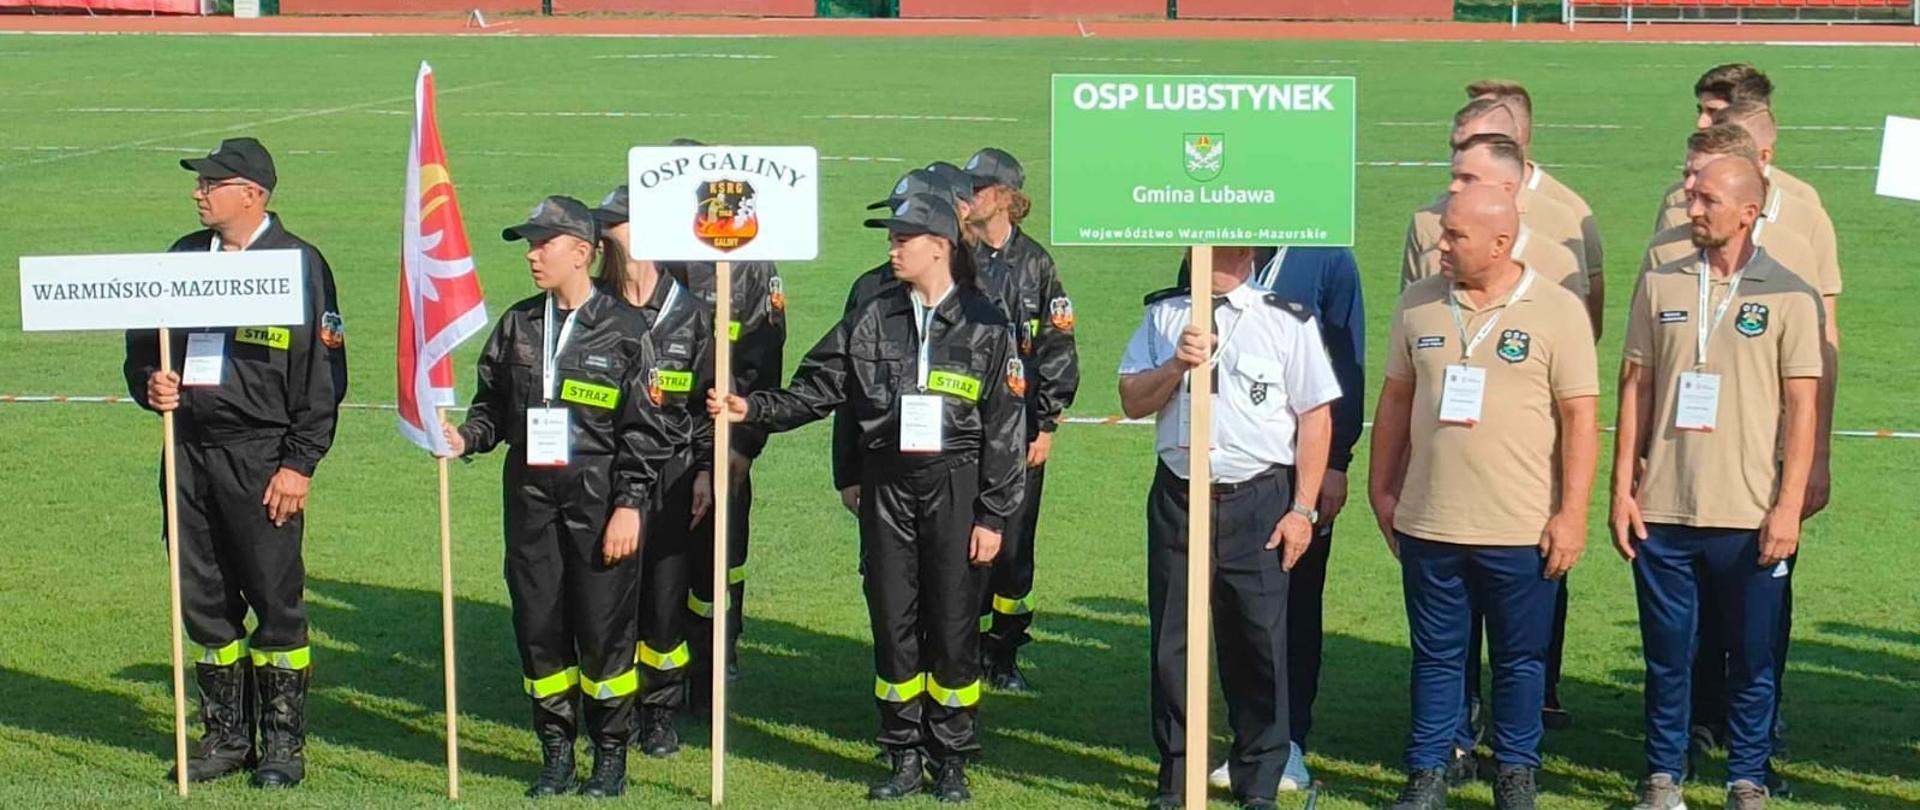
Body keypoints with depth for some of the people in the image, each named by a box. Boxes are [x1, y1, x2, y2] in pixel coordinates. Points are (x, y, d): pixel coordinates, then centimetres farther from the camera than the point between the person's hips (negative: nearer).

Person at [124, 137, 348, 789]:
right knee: (203, 600, 11)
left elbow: (323, 374, -6)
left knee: (276, 602, 0)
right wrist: (148, 384, -1)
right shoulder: (184, 257, 12)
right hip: (189, 450, 6)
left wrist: (299, 464, -11)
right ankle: (225, 737, 23)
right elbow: (142, 338, 22)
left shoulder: (299, 264, -5)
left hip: (262, 459, -6)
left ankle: (284, 744, 11)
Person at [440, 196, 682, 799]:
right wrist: (465, 439, -4)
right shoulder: (517, 325, 10)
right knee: (538, 627, 7)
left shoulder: (623, 329, -4)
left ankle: (611, 758, 15)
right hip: (531, 498, 4)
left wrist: (629, 505, -10)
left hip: (600, 502, -4)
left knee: (603, 631, 0)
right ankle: (556, 756, 20)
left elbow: (646, 430, -5)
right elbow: (493, 405, 17)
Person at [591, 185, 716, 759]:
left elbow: (707, 403, 7)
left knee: (666, 595, 3)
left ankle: (662, 713, 17)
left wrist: (704, 471, 1)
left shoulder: (689, 315, 3)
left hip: (669, 475, 0)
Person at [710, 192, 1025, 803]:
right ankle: (904, 758, 17)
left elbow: (1005, 428, -1)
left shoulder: (984, 325, -1)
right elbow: (814, 391, 7)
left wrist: (994, 516, -4)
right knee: (893, 623, 6)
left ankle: (952, 762, 14)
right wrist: (752, 409, -9)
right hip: (887, 485, 3)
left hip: (955, 486, -3)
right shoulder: (872, 320, 7)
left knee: (953, 627, 1)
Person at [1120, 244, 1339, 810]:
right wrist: (1175, 367, -12)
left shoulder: (1287, 321, -3)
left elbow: (1316, 416, -1)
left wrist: (1302, 509, -5)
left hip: (1259, 501, -3)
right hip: (1178, 497, 3)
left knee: (1260, 643, 2)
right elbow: (1132, 401, 8)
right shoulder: (1164, 316, 8)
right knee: (1172, 640, 8)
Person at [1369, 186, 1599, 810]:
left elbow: (1579, 417, -7)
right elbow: (1396, 399, 14)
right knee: (1436, 656, 11)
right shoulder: (1418, 305, 6)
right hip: (1428, 522, 3)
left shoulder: (1557, 311, -6)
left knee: (1520, 659, 9)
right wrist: (1382, 488, 13)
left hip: (1522, 528, -3)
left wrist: (1572, 514, -11)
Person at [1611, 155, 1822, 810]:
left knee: (1754, 659, 6)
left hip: (1751, 515, -2)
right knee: (1667, 655, 9)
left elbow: (1801, 406, -3)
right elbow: (1635, 385, 9)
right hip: (1664, 509, 2)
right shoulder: (1661, 285, 6)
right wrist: (1623, 487, 3)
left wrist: (1789, 505, -9)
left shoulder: (1788, 298, -1)